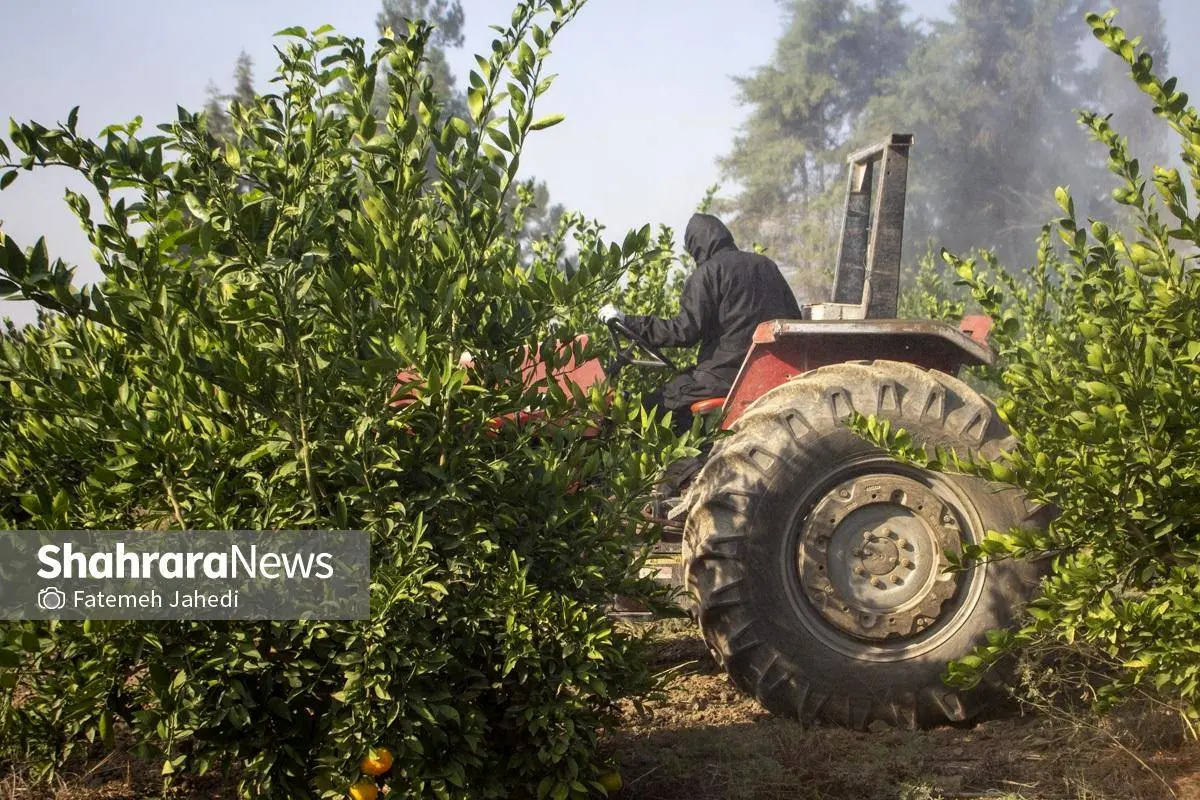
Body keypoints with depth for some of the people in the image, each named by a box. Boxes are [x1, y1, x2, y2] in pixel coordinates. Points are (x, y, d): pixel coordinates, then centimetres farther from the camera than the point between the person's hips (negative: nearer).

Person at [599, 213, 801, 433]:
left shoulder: (707, 273, -5)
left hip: (728, 371, -8)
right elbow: (794, 318, 17)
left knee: (655, 407, -2)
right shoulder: (766, 265, 15)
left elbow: (685, 332, -13)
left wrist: (627, 322, -8)